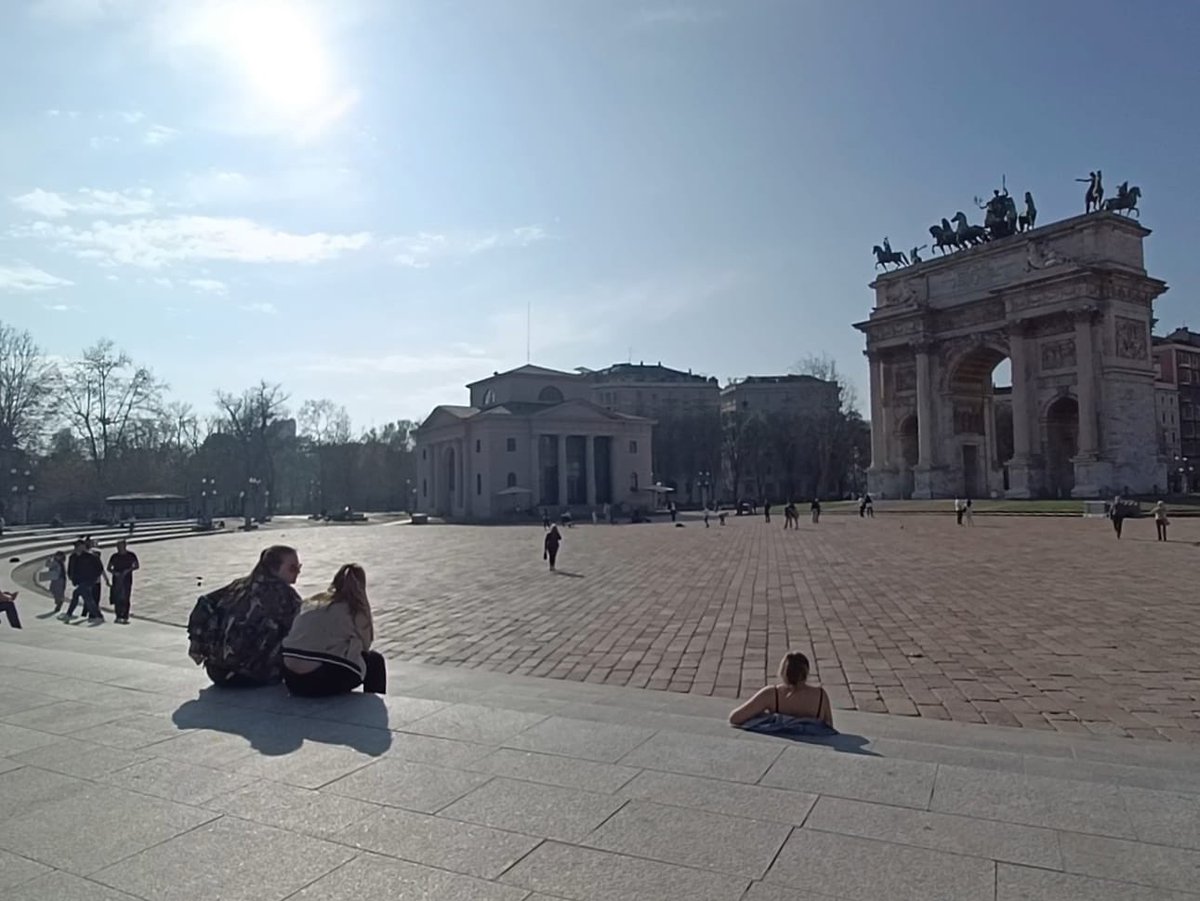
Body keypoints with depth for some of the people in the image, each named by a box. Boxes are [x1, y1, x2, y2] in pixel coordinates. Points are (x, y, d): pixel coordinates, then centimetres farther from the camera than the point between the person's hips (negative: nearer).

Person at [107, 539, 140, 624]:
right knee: (117, 599, 2)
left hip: (127, 579, -2)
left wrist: (128, 570, -13)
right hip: (117, 579, 2)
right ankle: (118, 617, 12)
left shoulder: (131, 555, 2)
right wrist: (114, 572, -10)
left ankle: (125, 617, -5)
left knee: (126, 599, -7)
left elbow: (137, 566, 3)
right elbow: (109, 568, 11)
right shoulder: (114, 556, 6)